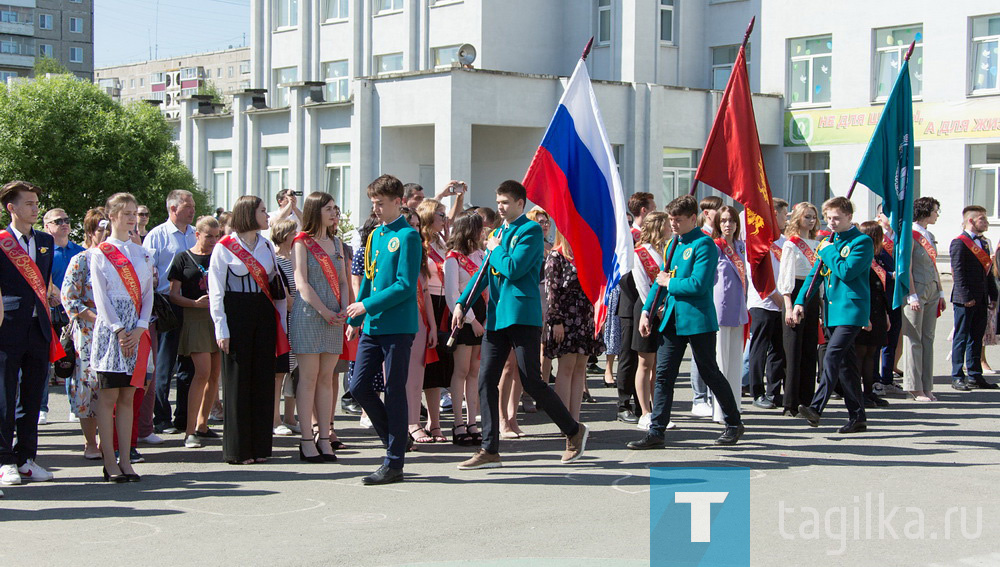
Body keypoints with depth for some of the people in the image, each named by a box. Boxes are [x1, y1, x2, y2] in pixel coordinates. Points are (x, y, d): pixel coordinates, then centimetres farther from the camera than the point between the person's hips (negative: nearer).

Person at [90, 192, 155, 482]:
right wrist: (119, 331, -13)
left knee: (127, 396, 6)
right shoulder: (100, 254, 1)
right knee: (108, 396, -2)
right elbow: (101, 297, -5)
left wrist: (138, 329, -5)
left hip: (136, 331, 4)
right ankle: (109, 462, 0)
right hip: (111, 328, -4)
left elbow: (148, 294, 8)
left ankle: (125, 460, 8)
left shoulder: (142, 253, 14)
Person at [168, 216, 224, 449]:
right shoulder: (183, 259, 3)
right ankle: (190, 431, -12)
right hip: (196, 319, -5)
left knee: (215, 374, 6)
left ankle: (201, 424, 18)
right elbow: (173, 294, -1)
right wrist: (195, 303, -18)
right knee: (203, 372, -15)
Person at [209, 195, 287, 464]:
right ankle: (237, 449, 5)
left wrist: (282, 321, 11)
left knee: (263, 379, 5)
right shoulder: (224, 248, -3)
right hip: (237, 314, -5)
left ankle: (260, 447, 12)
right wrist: (221, 329, -11)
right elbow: (216, 291, -5)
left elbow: (277, 286, 16)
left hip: (264, 315, 5)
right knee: (237, 380, -1)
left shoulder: (267, 246, 13)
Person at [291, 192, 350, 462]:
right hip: (308, 315, -5)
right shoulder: (302, 243, -1)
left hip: (334, 316, 5)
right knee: (309, 377, -4)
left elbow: (342, 281, 15)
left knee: (326, 378, 5)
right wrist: (324, 311, -14)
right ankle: (306, 440, -2)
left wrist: (344, 310, -2)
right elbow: (301, 283, -8)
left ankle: (324, 438, 7)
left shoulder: (336, 243, 18)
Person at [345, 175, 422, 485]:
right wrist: (355, 319, 19)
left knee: (394, 392, -2)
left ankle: (394, 463, 5)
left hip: (397, 326, -8)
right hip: (372, 325, 8)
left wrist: (367, 306, -17)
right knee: (359, 385, 5)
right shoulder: (375, 235, 14)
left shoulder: (407, 236, -9)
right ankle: (394, 442, 22)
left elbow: (405, 286, -16)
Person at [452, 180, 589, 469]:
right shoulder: (499, 233, 18)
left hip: (522, 315, -8)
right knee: (486, 380, 2)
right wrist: (462, 304, 11)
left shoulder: (530, 230, -7)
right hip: (496, 317, 8)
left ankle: (574, 431, 14)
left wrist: (495, 250, -3)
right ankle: (489, 450, 6)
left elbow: (513, 268, -19)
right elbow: (483, 273, 20)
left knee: (531, 381, -5)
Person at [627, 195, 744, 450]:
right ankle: (655, 432, 4)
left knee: (710, 373, 5)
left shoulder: (704, 245, -12)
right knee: (663, 375, 2)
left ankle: (734, 424, 22)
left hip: (698, 319, -7)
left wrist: (669, 283, -9)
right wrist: (647, 311, 10)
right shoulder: (673, 244, 13)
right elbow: (661, 279, 18)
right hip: (672, 320, 7)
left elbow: (698, 284, -22)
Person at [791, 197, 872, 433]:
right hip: (832, 310, 8)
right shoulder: (827, 243, 16)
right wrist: (800, 302, 5)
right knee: (845, 363, 9)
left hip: (851, 309, -8)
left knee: (832, 357, -20)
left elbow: (846, 272, -19)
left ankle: (816, 407, -26)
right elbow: (815, 274, 17)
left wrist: (828, 252, -7)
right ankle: (857, 417, 13)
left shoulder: (862, 242, -6)